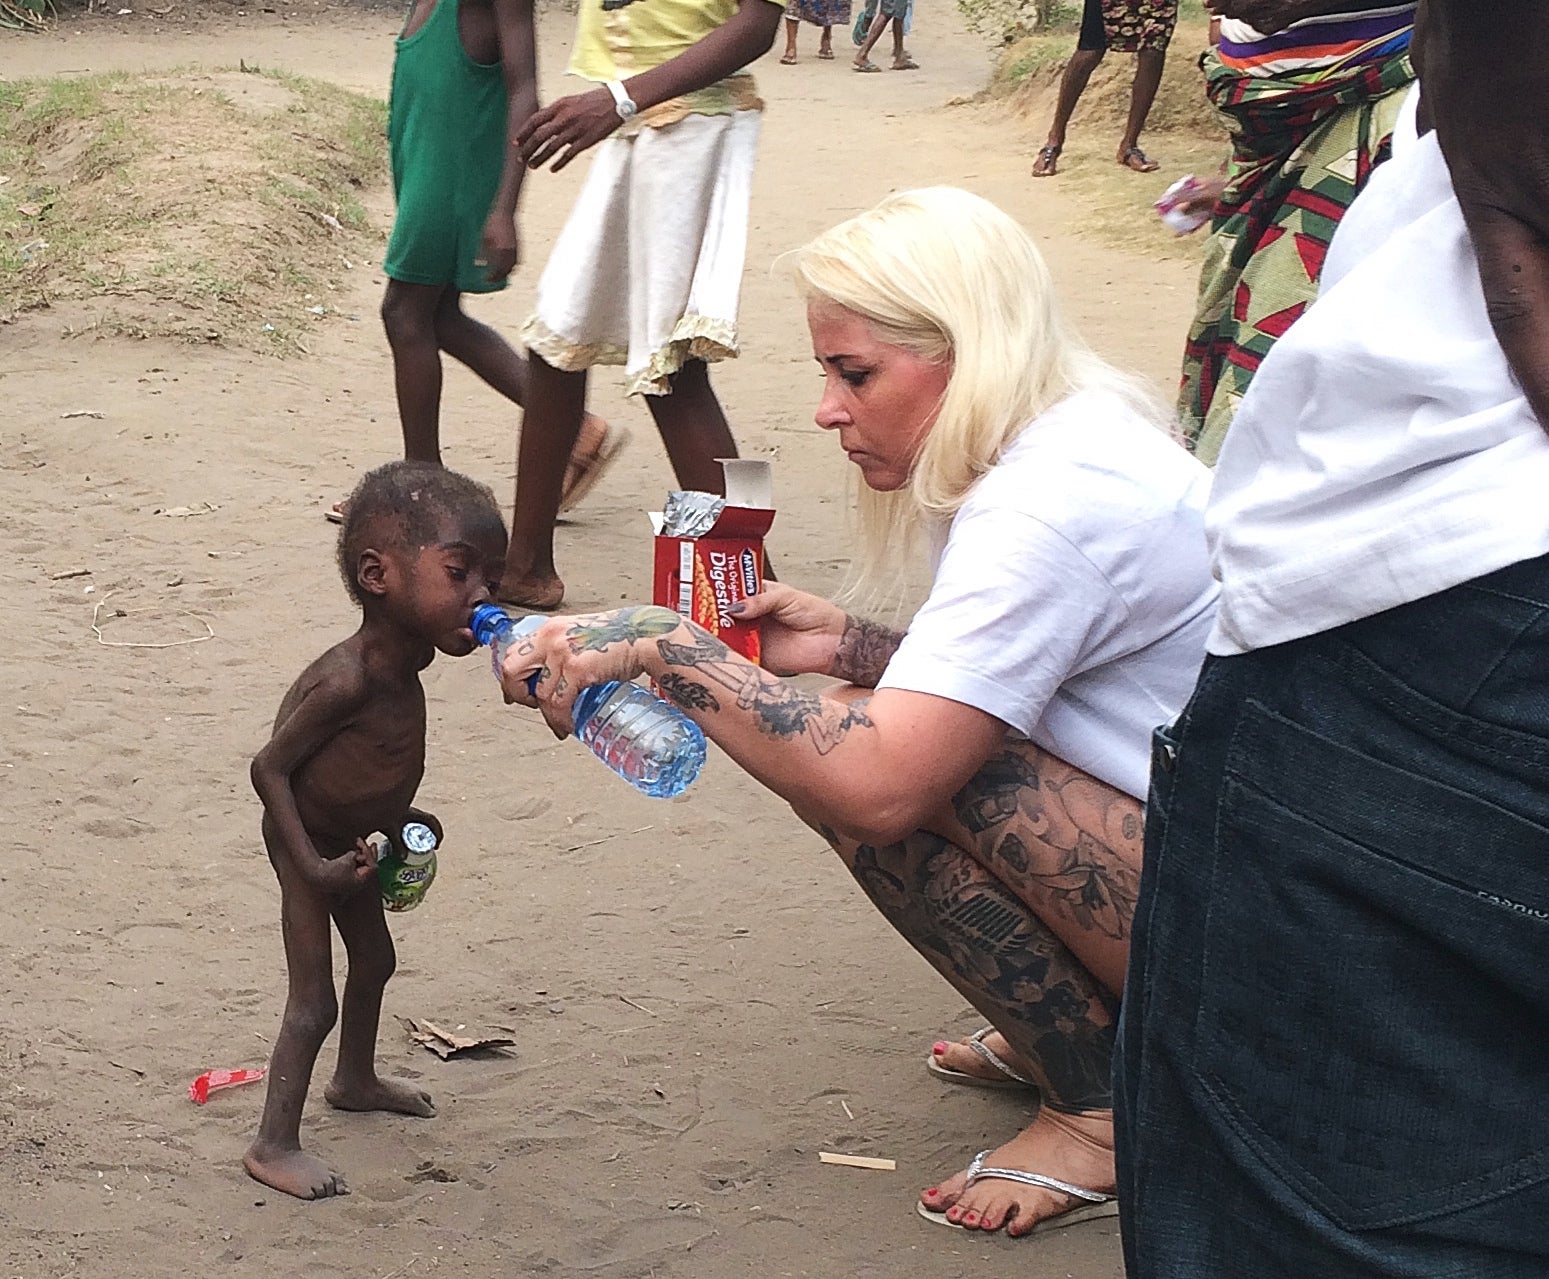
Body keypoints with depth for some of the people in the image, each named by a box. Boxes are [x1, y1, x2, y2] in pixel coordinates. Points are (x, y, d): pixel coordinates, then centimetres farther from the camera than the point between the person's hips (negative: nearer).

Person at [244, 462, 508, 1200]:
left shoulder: (397, 663, -7)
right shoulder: (349, 680, -35)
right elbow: (270, 766, -29)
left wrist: (398, 815, 12)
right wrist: (313, 863, -31)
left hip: (351, 840, 10)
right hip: (308, 844, -10)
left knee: (373, 961, 26)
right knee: (314, 1001, -5)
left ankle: (355, 1080, 49)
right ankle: (273, 1146, 6)